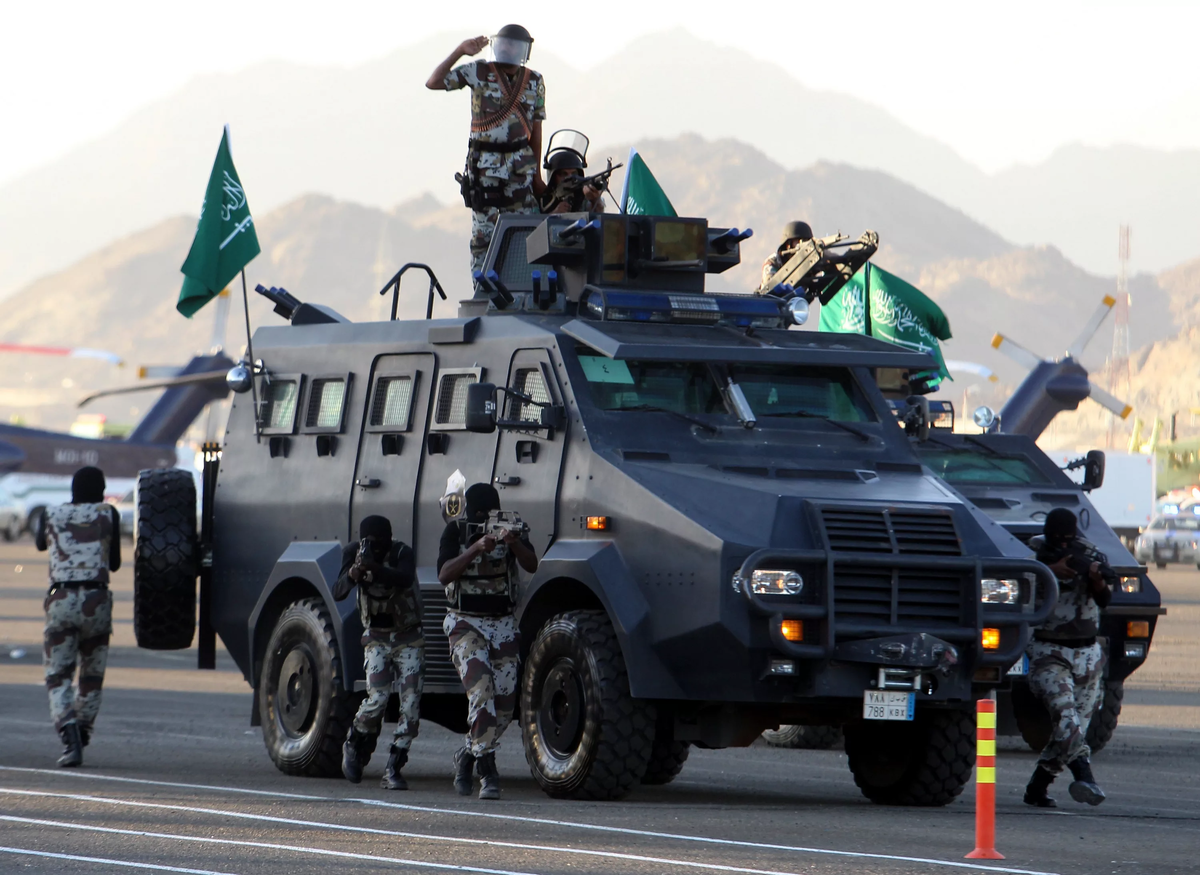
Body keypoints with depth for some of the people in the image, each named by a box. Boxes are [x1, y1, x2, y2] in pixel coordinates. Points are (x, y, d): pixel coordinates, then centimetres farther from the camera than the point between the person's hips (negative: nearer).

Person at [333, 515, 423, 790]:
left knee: (411, 705, -9)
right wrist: (351, 576, -40)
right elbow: (337, 593, -18)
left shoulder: (402, 553, -16)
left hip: (408, 637, 0)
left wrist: (374, 569, -56)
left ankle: (393, 770, -2)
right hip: (377, 637, 0)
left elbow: (405, 579, -39)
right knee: (378, 697, -18)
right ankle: (354, 745, 8)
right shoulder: (354, 552, -8)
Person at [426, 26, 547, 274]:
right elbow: (433, 83, -5)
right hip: (485, 165, -3)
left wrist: (536, 173, 13)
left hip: (520, 165, 3)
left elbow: (536, 127, 13)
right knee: (483, 230, -4)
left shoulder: (534, 81, 8)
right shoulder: (478, 72, 0)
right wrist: (460, 51, -12)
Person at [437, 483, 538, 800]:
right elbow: (444, 574, -17)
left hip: (503, 624, 3)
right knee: (481, 690, -22)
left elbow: (531, 565, -16)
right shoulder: (456, 530, -4)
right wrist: (477, 548, -29)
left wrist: (515, 544, -37)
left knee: (504, 701, 3)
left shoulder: (511, 526, 0)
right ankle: (488, 773, -23)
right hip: (466, 622, -3)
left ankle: (467, 755, 26)